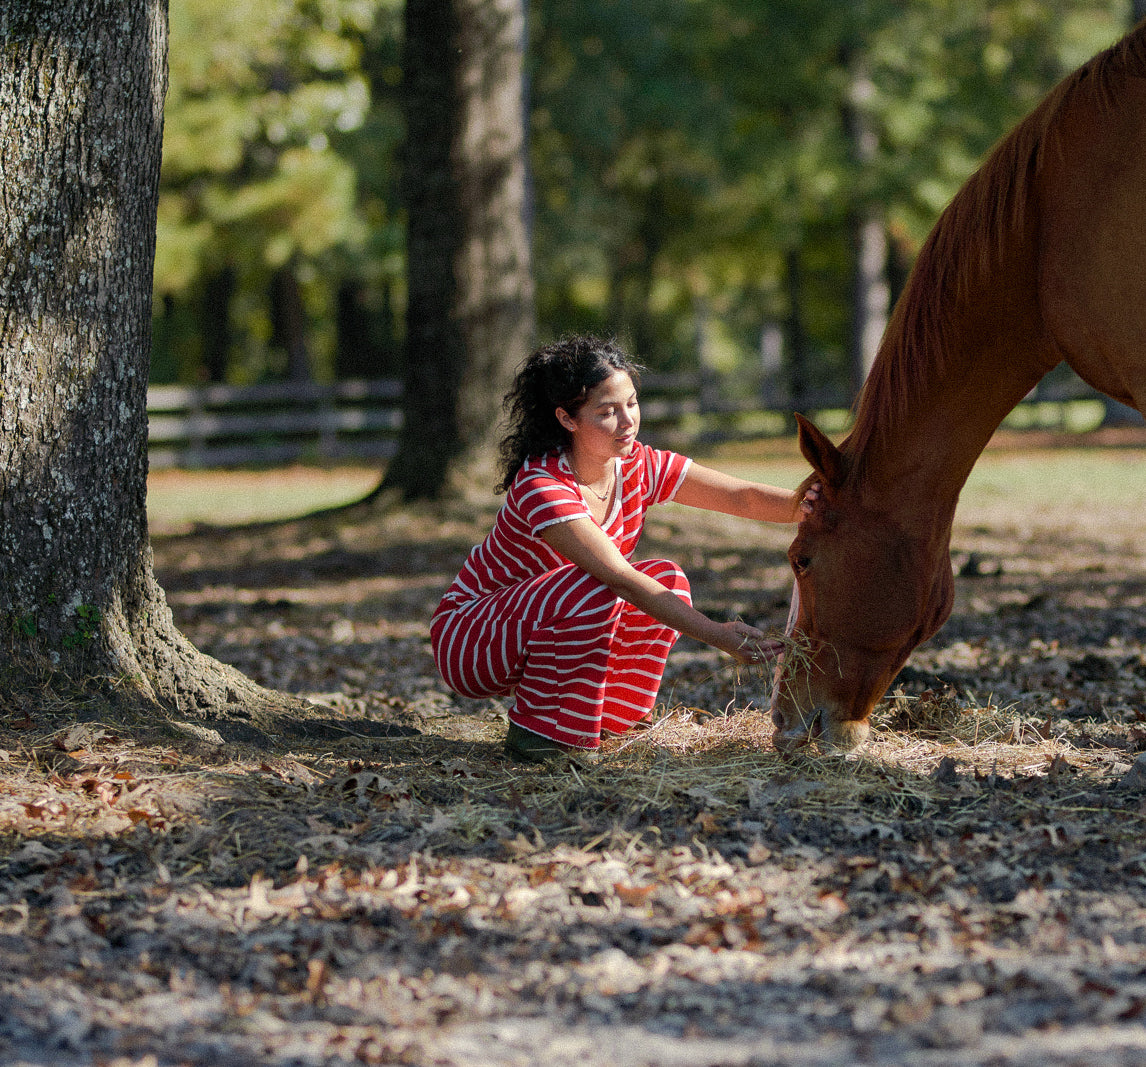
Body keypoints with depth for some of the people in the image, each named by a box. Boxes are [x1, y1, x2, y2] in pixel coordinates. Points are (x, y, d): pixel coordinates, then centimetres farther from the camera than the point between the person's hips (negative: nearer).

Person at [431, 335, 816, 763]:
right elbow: (621, 579, -38)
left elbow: (742, 496, -16)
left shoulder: (639, 467, -8)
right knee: (593, 587, -32)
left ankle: (603, 718, 1)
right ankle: (540, 730, -18)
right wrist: (718, 635, -44)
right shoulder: (541, 486, -30)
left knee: (667, 581, -10)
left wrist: (807, 505, -39)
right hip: (463, 641, -8)